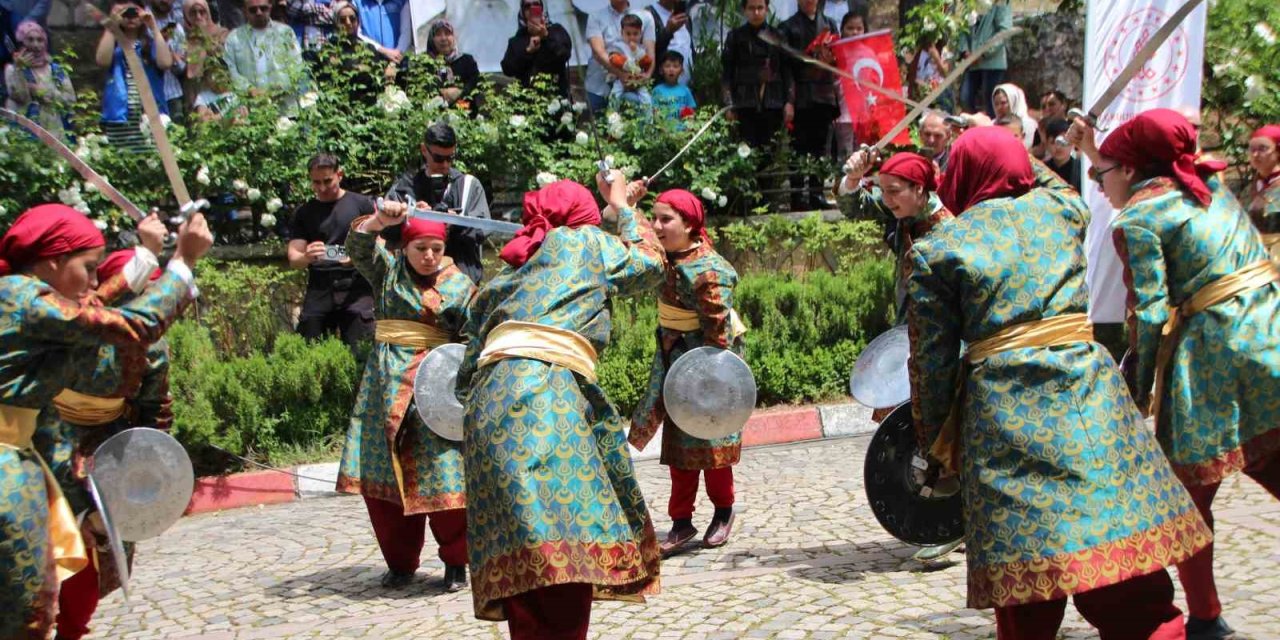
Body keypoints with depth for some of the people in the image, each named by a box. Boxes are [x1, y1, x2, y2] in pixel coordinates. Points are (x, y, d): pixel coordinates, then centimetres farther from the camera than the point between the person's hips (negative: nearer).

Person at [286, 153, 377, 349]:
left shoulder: (362, 205, 8)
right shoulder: (304, 213, 15)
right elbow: (293, 258, 8)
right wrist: (306, 257, -16)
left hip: (356, 289, -3)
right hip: (318, 291, 3)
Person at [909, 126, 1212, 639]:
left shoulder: (934, 251, 3)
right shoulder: (1061, 208, 11)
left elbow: (932, 359, 2)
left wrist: (936, 438, 13)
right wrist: (1009, 151, 49)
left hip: (1006, 417, -2)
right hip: (1088, 397, 2)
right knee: (1134, 597, 2)